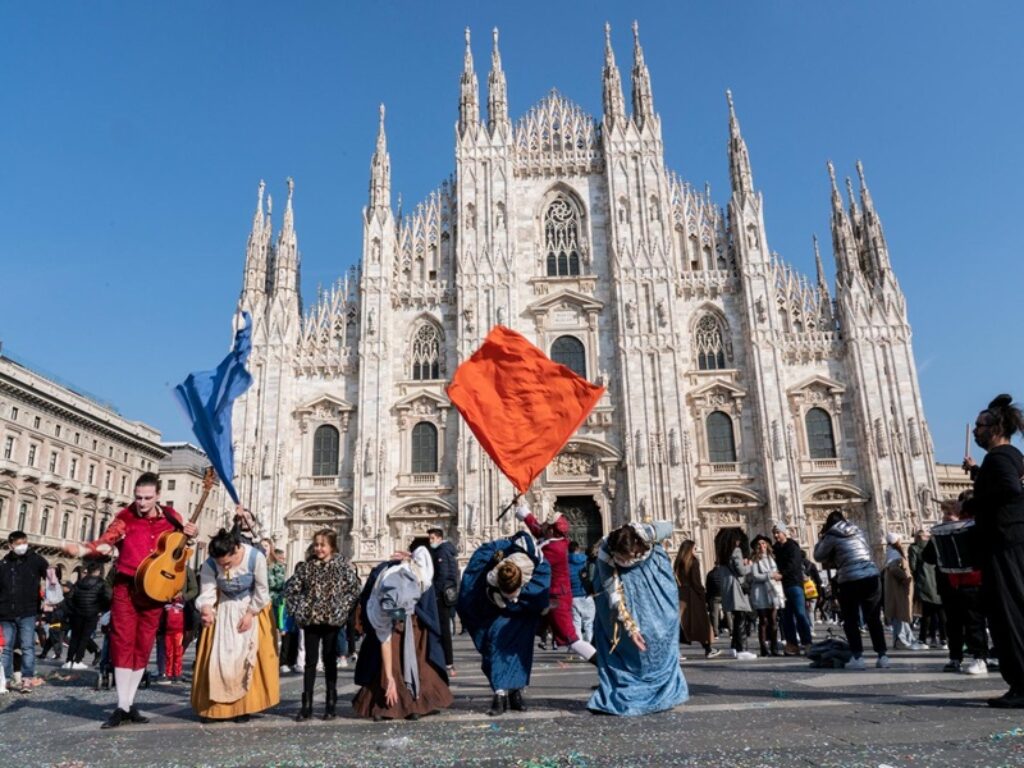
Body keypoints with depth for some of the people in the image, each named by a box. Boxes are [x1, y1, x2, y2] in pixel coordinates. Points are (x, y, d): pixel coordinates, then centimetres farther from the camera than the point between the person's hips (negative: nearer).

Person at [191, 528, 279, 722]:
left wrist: (250, 614, -15)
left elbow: (262, 591, -16)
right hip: (223, 612, 2)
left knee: (247, 657, -3)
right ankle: (217, 706, 12)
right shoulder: (209, 564, -23)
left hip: (252, 609, -1)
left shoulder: (256, 557, -28)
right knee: (219, 657, -3)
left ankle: (245, 705, 8)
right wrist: (205, 610, -44)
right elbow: (207, 593, -23)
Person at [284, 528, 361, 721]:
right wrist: (297, 609, 1)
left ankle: (331, 705, 15)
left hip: (332, 620, -2)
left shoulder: (343, 565, -4)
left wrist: (342, 609, -10)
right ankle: (306, 705, 12)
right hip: (310, 620, 2)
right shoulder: (306, 566, 3)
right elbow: (291, 588, 8)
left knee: (330, 661, 7)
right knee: (309, 661, 6)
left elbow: (354, 589, -6)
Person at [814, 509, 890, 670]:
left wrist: (821, 539, 23)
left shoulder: (832, 536, 0)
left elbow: (818, 556, 8)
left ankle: (857, 657, 1)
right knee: (874, 619, 14)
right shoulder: (857, 531, 17)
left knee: (851, 621, 7)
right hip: (872, 576, 5)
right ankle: (883, 655, 13)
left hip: (850, 581, -5)